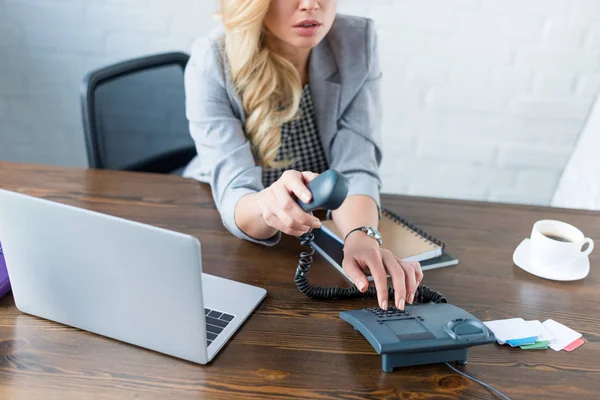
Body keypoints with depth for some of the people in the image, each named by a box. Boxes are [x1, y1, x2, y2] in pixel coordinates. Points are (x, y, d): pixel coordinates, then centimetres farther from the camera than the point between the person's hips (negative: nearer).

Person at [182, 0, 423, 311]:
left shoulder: (358, 42, -14)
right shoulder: (211, 63, -21)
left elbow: (354, 169, -18)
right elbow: (234, 195, -28)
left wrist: (361, 236, -38)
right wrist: (267, 207, -51)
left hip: (323, 238, -1)